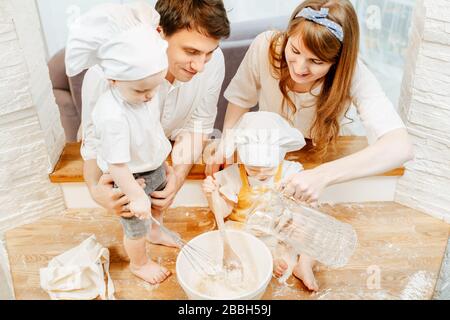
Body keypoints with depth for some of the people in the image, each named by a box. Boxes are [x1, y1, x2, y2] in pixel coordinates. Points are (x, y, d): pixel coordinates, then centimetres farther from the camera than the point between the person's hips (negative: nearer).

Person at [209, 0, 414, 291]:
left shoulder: (353, 75, -34)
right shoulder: (265, 47, -30)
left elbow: (401, 146, -46)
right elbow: (240, 99, -10)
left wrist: (323, 175, -59)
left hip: (318, 155, -1)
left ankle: (302, 254, 17)